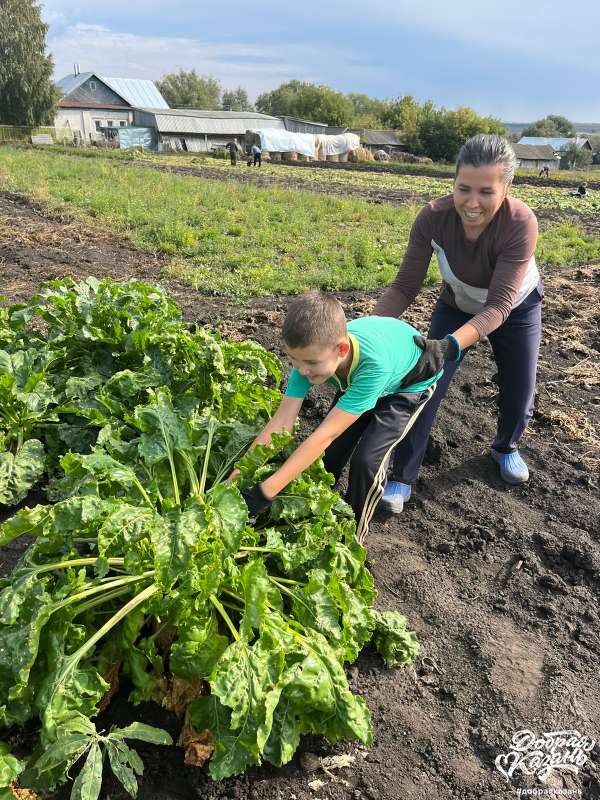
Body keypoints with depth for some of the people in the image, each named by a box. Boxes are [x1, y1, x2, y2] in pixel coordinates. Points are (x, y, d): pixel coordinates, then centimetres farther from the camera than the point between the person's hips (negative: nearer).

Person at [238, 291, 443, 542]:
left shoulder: (374, 363, -47)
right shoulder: (311, 353, -31)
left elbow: (325, 434, -46)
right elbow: (281, 422, -29)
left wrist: (265, 492, -44)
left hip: (409, 383, -5)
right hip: (357, 379, 5)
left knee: (366, 459, -19)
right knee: (329, 451, -4)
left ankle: (352, 539, 6)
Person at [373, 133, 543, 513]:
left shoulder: (521, 223, -37)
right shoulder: (433, 218, -32)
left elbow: (499, 307, -40)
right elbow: (405, 287, -24)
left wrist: (450, 344, -55)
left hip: (515, 309, 0)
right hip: (457, 307, 1)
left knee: (519, 395, 9)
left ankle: (506, 448, 43)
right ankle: (402, 478, 4)